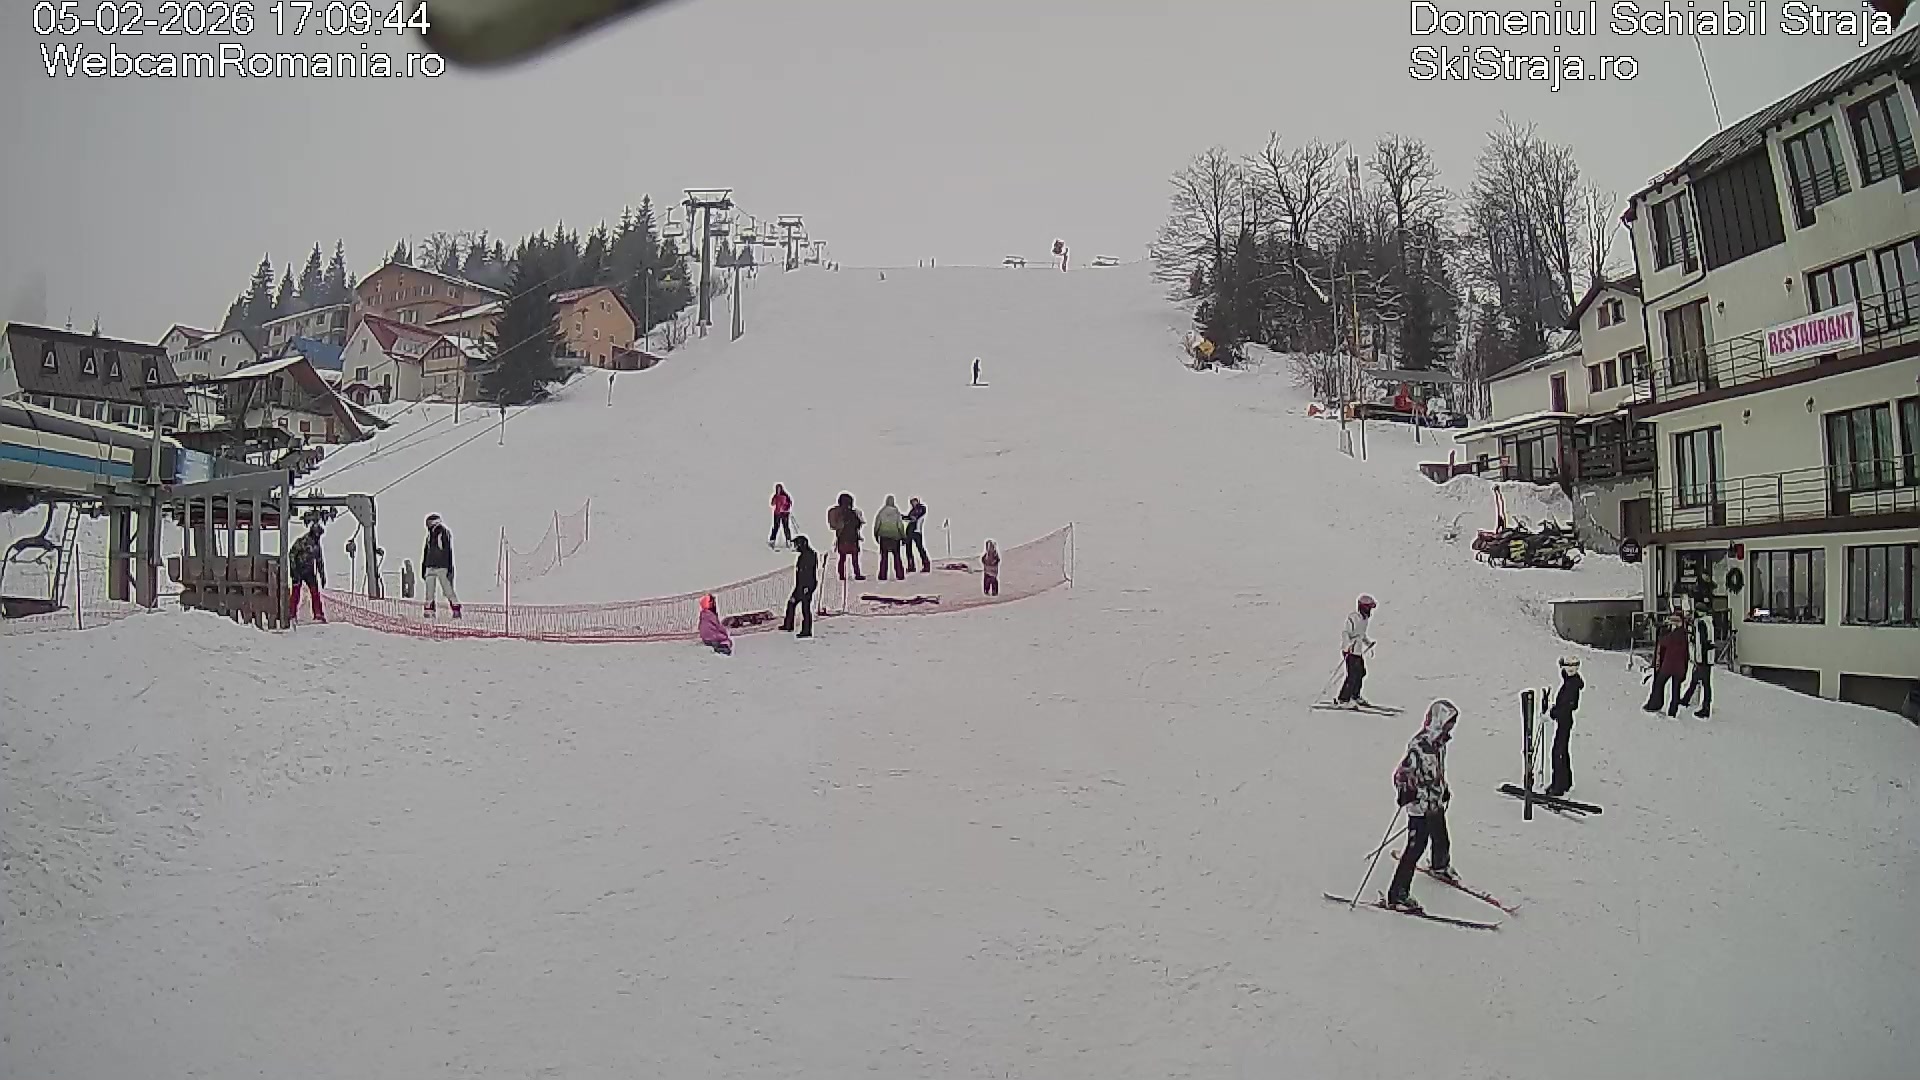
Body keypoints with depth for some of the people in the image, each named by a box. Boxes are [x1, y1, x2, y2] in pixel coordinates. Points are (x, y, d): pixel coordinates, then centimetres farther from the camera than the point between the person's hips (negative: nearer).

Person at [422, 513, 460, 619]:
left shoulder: (445, 533, -5)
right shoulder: (429, 534, 15)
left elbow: (449, 551, -9)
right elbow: (425, 552, 22)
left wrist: (450, 568, -13)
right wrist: (423, 568, 20)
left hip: (442, 567, -6)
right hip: (430, 567, 6)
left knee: (448, 590, -8)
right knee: (429, 591, 3)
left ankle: (456, 611, -6)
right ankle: (429, 612, 7)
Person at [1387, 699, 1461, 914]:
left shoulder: (1439, 742, 4)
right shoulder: (1419, 746, -23)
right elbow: (1401, 774, -25)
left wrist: (1444, 790, 31)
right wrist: (1405, 791, -41)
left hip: (1437, 805, 9)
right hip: (1420, 807, -9)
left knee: (1442, 841, 26)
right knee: (1416, 847, -10)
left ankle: (1440, 867, 58)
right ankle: (1397, 894, -5)